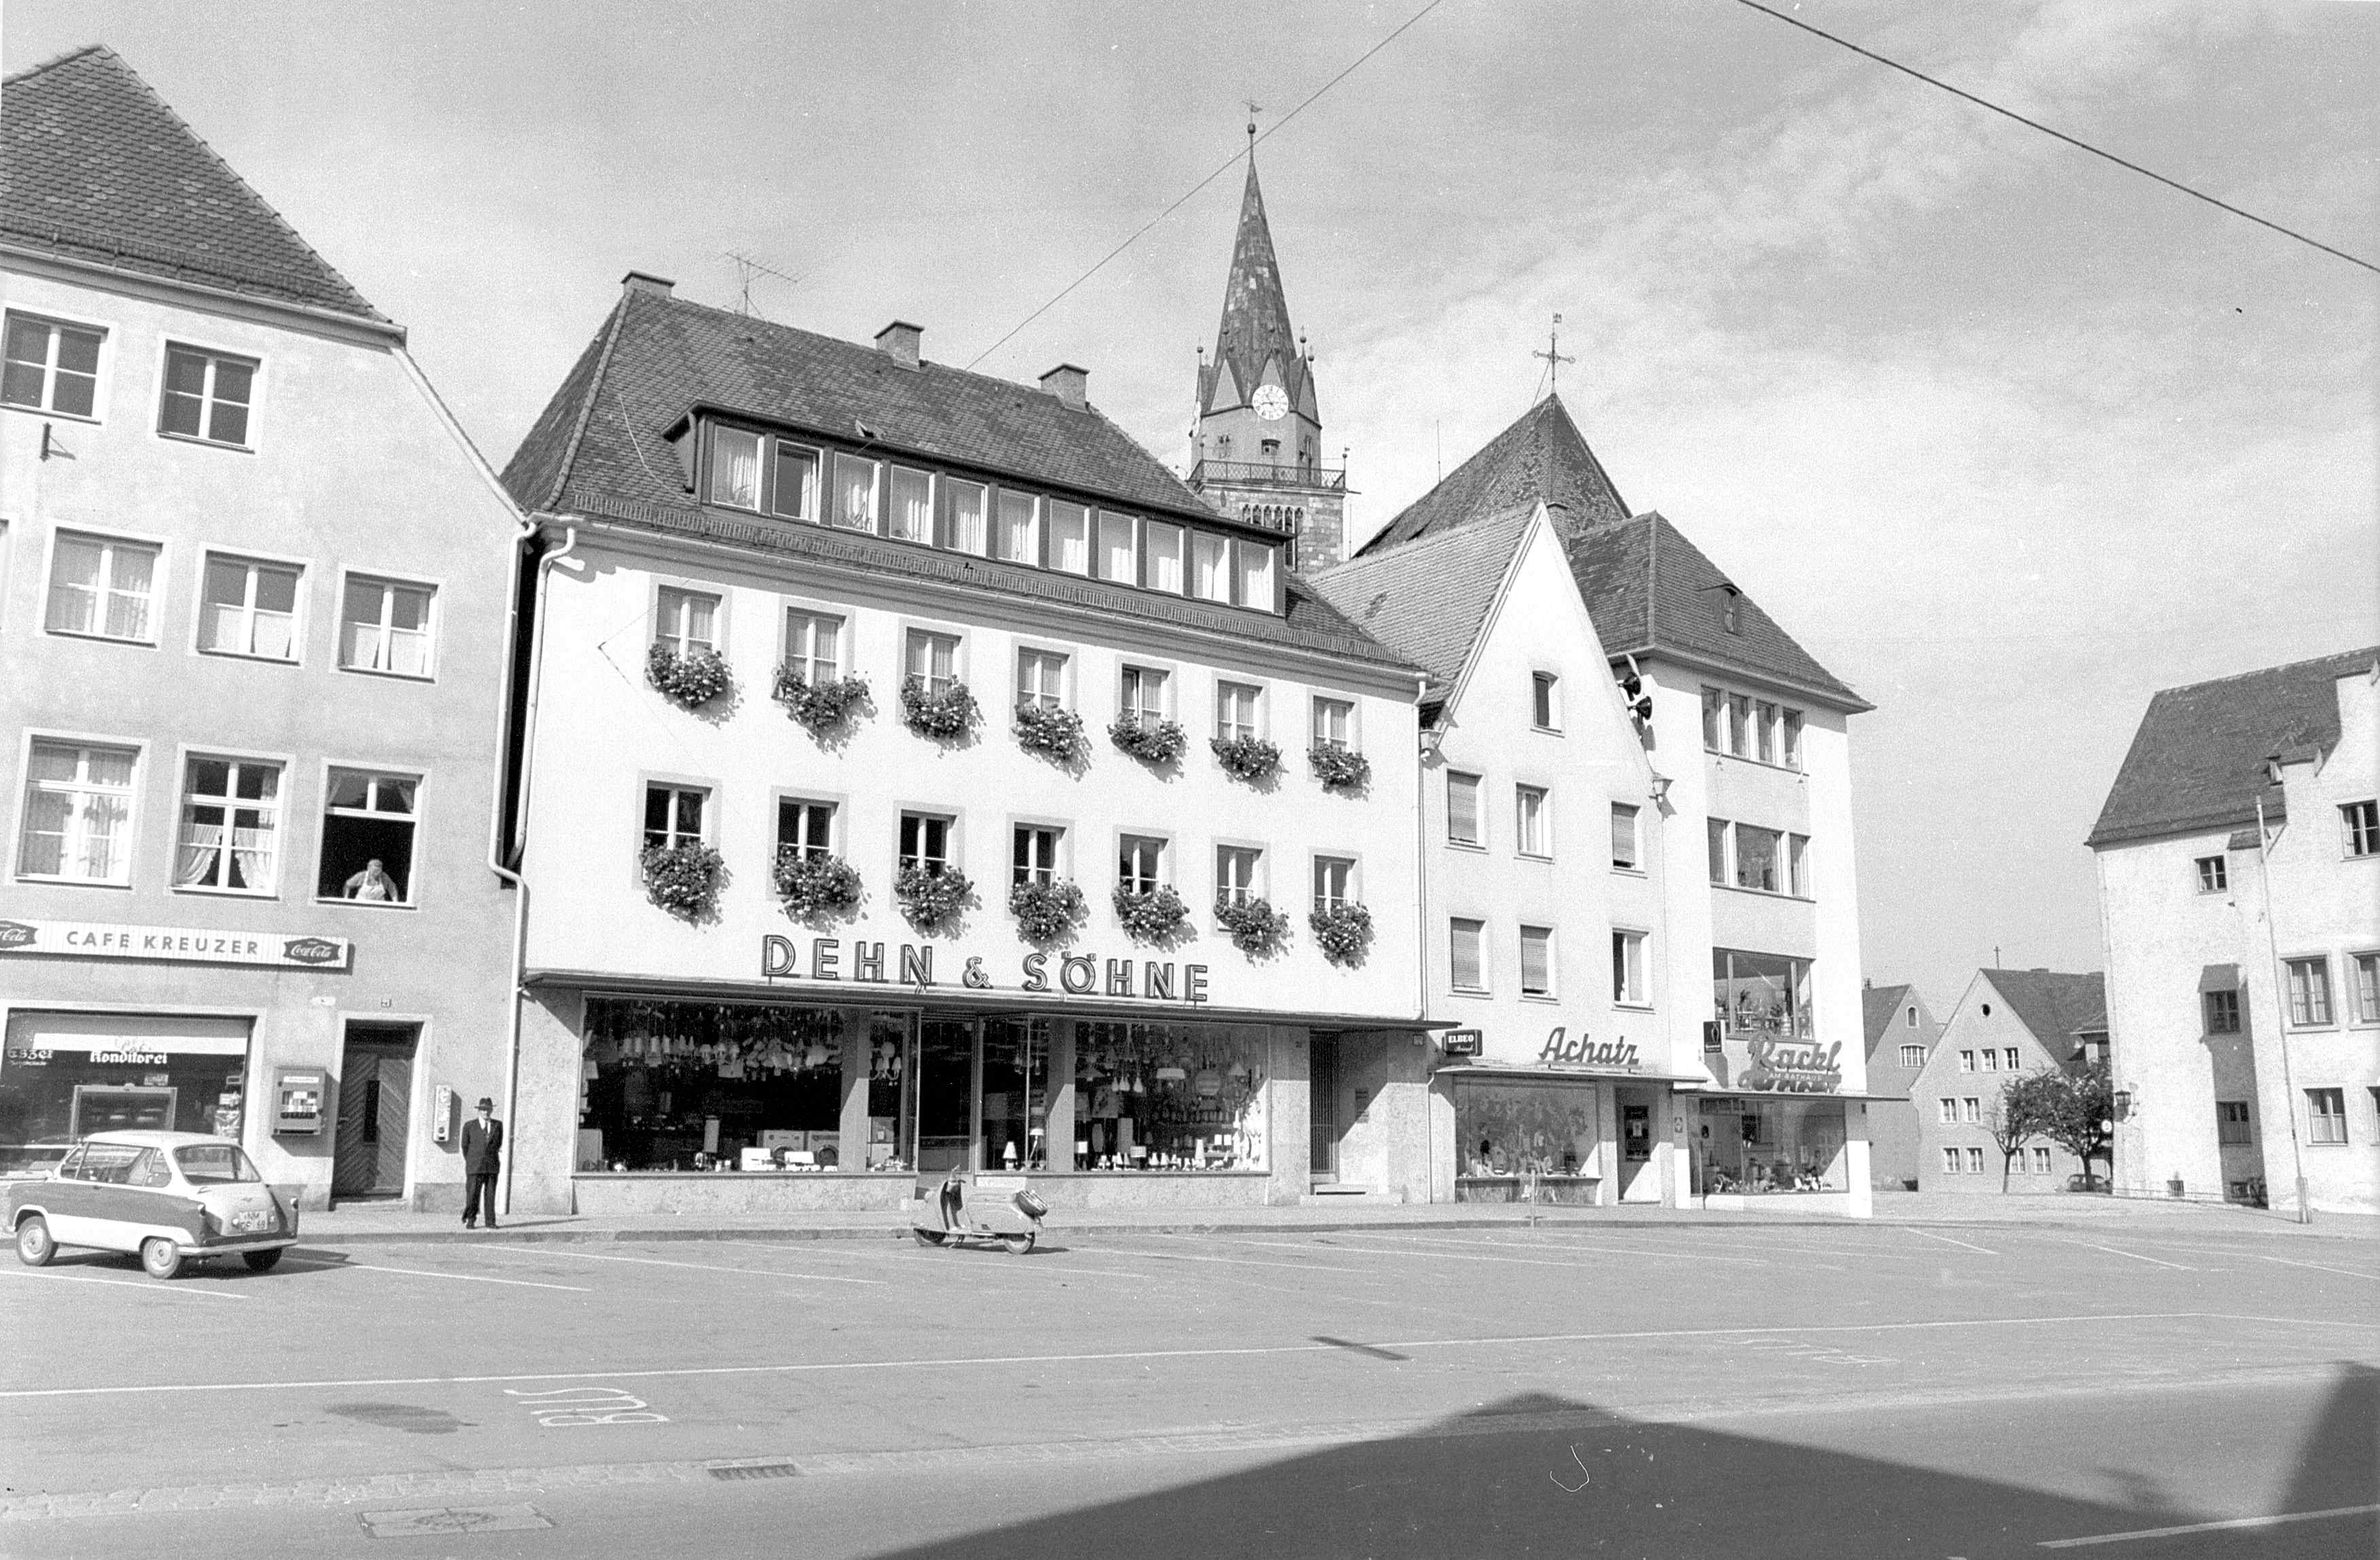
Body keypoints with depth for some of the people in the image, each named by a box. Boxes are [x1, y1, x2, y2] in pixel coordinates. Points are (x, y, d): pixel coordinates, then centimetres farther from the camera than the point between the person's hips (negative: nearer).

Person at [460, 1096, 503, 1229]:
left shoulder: (498, 1125, 7)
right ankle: (470, 1220, 10)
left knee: (490, 1195, 0)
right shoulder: (469, 1126, 1)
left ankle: (490, 1222, 3)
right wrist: (471, 1162, 14)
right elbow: (465, 1146, 9)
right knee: (473, 1195, -3)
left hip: (492, 1167, 1)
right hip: (475, 1167, -1)